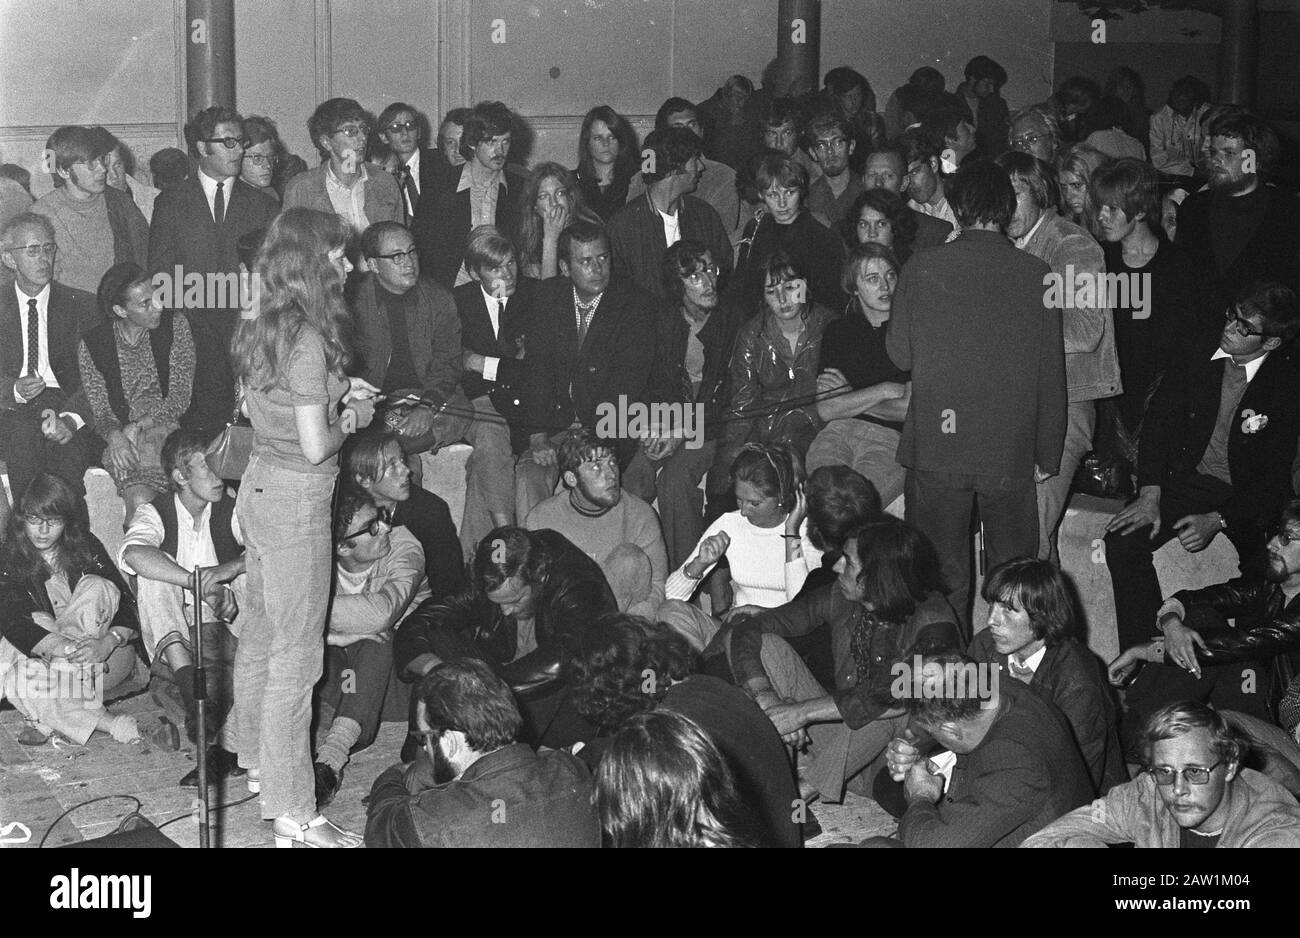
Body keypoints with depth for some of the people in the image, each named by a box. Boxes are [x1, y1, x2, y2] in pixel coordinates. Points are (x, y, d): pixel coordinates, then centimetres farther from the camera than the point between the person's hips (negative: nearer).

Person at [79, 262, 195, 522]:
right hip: (122, 434, -1)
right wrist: (114, 434, -21)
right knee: (140, 499, -31)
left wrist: (136, 427, -15)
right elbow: (99, 408, 3)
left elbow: (180, 397, -2)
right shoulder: (92, 344, 5)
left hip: (167, 427, 1)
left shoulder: (175, 326, 4)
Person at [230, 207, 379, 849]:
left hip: (261, 484, 9)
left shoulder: (261, 328, 5)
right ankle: (294, 818, 3)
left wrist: (337, 393, 11)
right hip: (299, 500, -9)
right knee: (294, 658, -3)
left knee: (260, 637, 22)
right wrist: (352, 416, -4)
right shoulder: (307, 338, -22)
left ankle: (260, 765, 40)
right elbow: (316, 447, -23)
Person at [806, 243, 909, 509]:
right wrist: (885, 390, -3)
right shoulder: (838, 331, 17)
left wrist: (850, 400, 5)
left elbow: (912, 409, -2)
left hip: (889, 438, -3)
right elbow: (826, 410, 6)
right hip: (838, 432, 3)